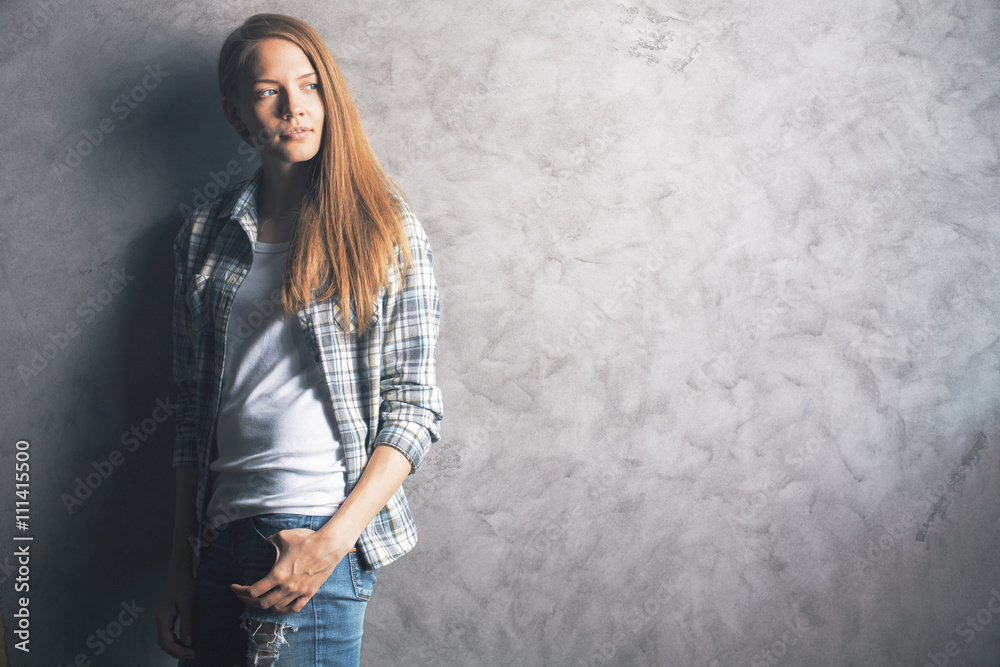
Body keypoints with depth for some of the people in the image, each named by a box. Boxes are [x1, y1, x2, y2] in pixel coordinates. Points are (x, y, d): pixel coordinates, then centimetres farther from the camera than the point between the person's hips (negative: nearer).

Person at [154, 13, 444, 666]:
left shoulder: (385, 227, -2)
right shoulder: (205, 236, 9)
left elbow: (414, 409, -5)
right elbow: (193, 411, 12)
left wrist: (330, 542, -14)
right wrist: (180, 564, 10)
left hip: (319, 529, -4)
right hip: (218, 533, 4)